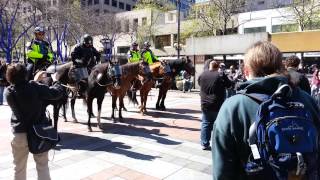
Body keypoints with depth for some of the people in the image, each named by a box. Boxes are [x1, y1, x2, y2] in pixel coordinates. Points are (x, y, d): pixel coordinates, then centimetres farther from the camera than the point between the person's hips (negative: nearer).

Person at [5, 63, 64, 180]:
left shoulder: (8, 92, -7)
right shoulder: (35, 87, -15)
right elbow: (57, 93, -9)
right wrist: (56, 82, 10)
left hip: (19, 134, 2)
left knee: (19, 168, 18)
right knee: (43, 166, 13)